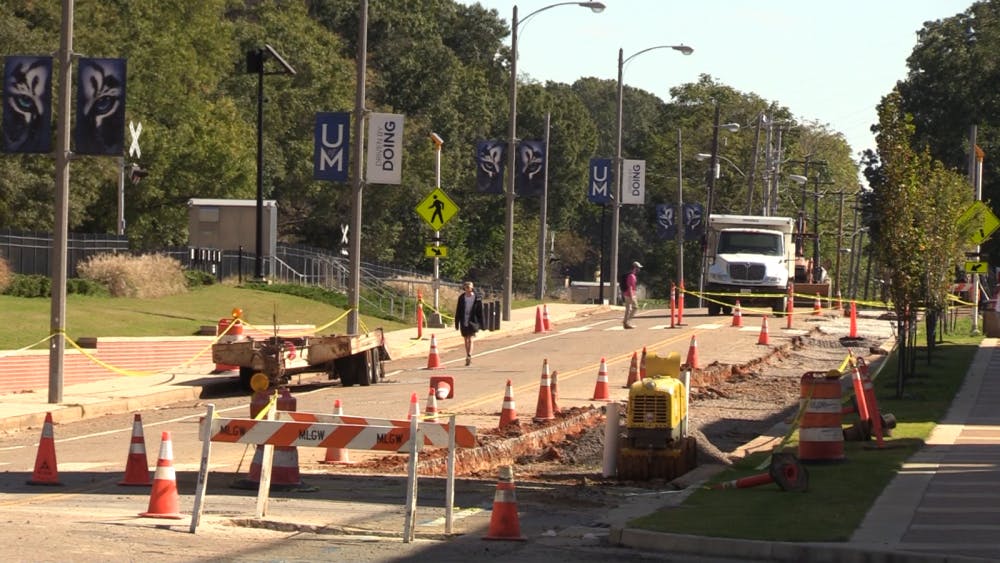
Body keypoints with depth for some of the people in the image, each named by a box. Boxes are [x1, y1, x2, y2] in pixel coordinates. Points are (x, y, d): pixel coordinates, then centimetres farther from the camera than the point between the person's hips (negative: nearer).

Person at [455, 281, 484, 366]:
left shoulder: (477, 297, -1)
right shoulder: (462, 297, 5)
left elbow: (480, 311, 3)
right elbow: (458, 311, 8)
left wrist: (481, 323, 1)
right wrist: (457, 323, 6)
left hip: (473, 321, -3)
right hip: (464, 322, 3)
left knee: (470, 340, -12)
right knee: (466, 340, 11)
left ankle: (469, 357, -21)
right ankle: (468, 358, 21)